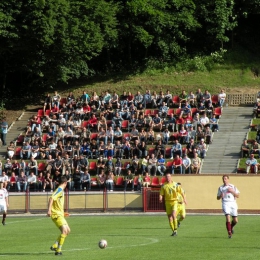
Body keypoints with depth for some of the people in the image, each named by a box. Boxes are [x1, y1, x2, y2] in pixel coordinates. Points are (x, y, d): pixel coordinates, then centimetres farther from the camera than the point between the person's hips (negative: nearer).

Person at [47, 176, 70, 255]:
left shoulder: (61, 190, 17)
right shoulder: (60, 190, -12)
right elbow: (51, 198, -26)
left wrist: (63, 213, 38)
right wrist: (49, 210, -35)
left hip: (60, 214, 10)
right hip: (56, 214, -10)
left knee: (67, 230, 12)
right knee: (64, 230, -20)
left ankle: (54, 246, 16)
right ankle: (58, 250, -20)